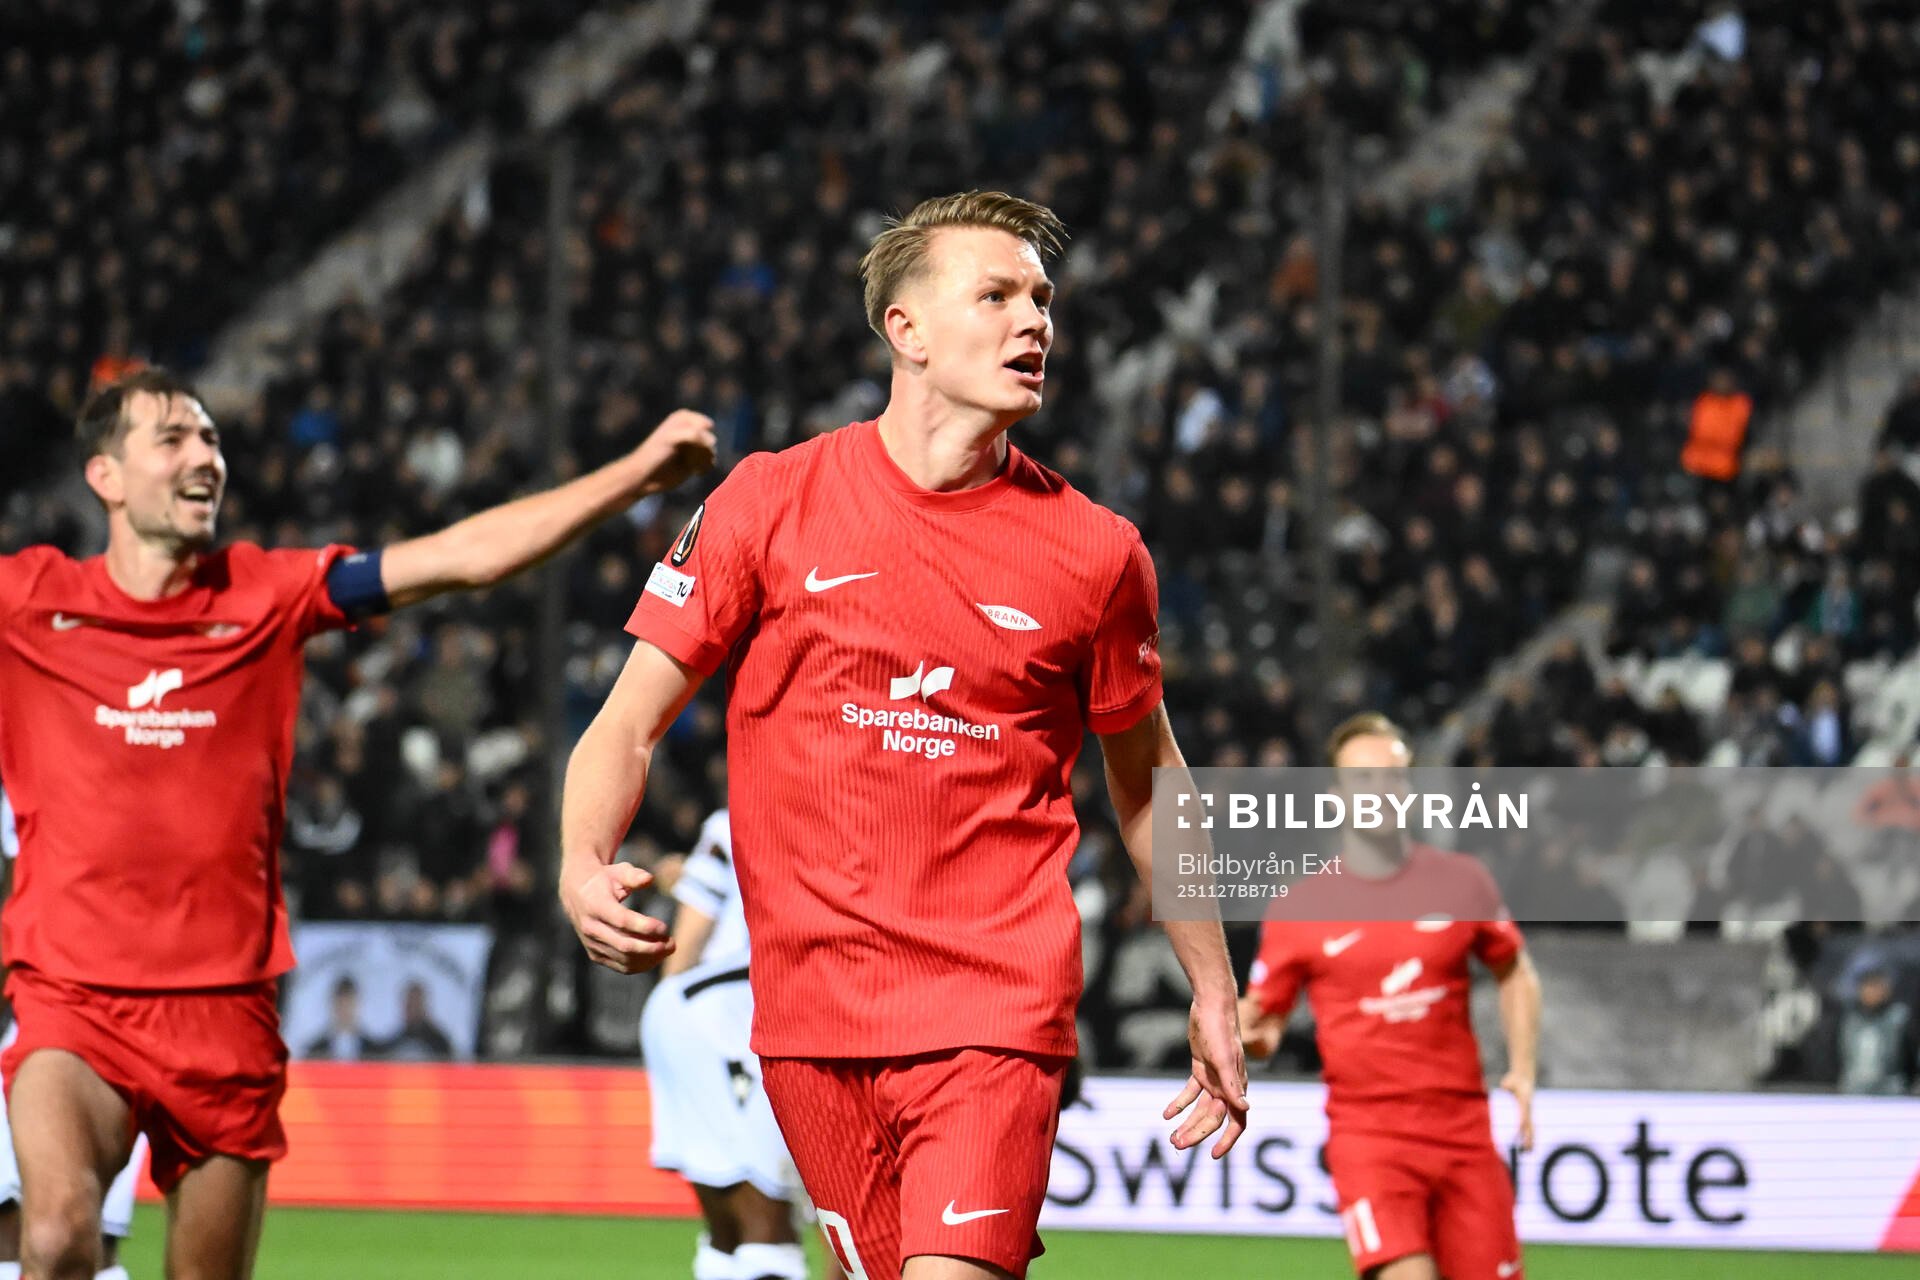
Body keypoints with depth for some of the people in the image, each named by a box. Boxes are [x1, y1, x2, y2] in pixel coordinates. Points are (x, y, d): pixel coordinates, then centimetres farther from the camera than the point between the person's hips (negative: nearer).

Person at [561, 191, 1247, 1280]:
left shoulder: (1094, 552, 3)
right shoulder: (768, 504, 1)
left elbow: (1146, 776, 17)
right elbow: (631, 725, 4)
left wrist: (1216, 995, 19)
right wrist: (584, 868, -16)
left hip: (999, 1005, -1)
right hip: (812, 1006, 1)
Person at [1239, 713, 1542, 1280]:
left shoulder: (1462, 882, 7)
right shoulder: (1300, 909, 1)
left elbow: (1515, 973, 21)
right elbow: (1264, 1018, 8)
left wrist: (1523, 1069, 7)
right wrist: (1249, 1035, -16)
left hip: (1463, 1132, 3)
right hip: (1367, 1135, -3)